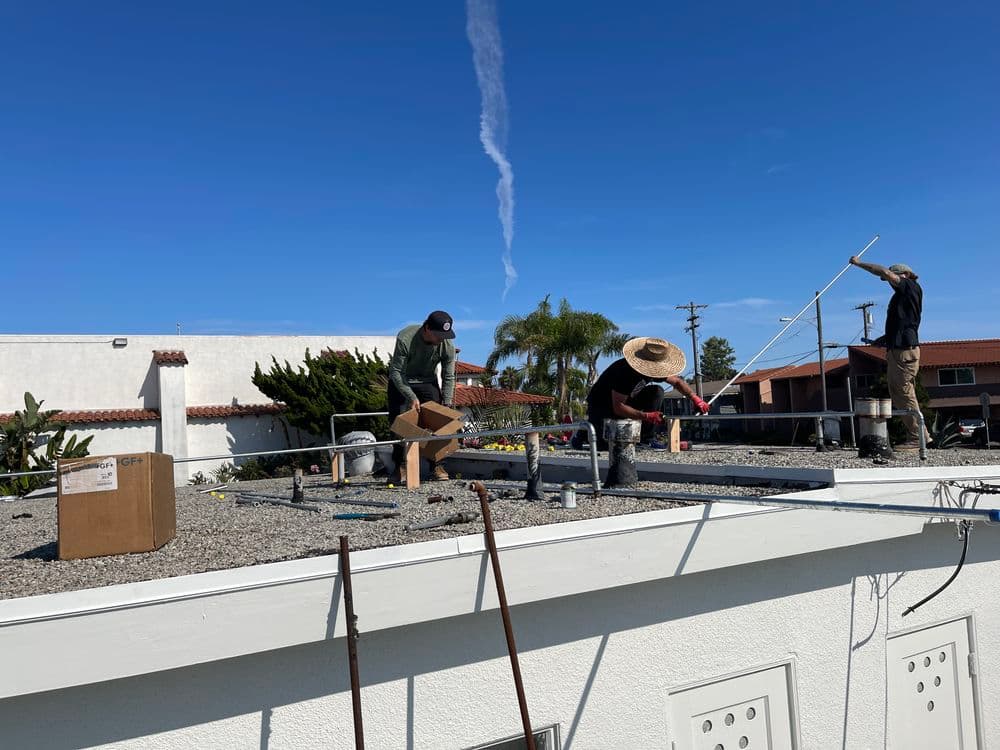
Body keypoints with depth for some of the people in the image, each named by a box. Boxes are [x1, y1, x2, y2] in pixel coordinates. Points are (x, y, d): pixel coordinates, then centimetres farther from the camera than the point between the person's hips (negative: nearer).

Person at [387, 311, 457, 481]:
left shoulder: (448, 345, -22)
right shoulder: (405, 339, -33)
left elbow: (448, 378, -10)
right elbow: (396, 372, -27)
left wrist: (447, 405, -17)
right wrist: (411, 397, -32)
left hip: (427, 382, 2)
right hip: (400, 381, -2)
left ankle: (437, 465, -3)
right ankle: (399, 466, 1)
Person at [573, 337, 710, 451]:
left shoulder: (654, 368, -11)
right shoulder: (624, 372, -34)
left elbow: (677, 381, 4)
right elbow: (618, 408, -32)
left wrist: (695, 398, -11)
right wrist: (646, 416, -36)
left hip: (625, 400, 7)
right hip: (601, 406, -7)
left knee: (657, 392, -12)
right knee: (604, 445, -23)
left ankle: (644, 438, -8)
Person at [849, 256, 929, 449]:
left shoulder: (912, 288, -4)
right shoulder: (901, 295, 22)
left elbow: (884, 272, -14)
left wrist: (859, 263, -5)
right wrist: (885, 338, 16)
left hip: (905, 351, -10)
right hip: (896, 350, 10)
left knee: (905, 394, -10)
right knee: (898, 395, 10)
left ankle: (918, 437, -7)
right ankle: (915, 435, 13)